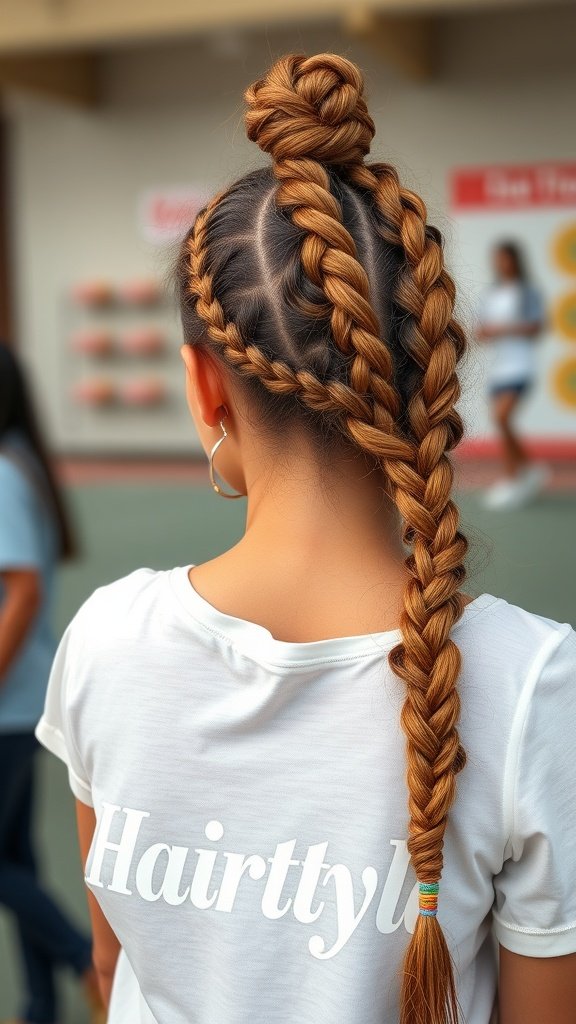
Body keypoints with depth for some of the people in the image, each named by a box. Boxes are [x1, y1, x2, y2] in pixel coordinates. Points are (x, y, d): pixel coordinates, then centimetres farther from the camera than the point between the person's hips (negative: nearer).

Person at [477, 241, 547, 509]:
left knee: (501, 417, -21)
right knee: (502, 423, 6)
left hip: (520, 365, -7)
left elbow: (536, 327, -8)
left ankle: (511, 479, -12)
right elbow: (483, 329, 18)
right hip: (497, 366, 7)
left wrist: (503, 329, -16)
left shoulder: (527, 292, -3)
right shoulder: (490, 294, 14)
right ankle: (530, 471, 24)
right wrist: (484, 333, -5)